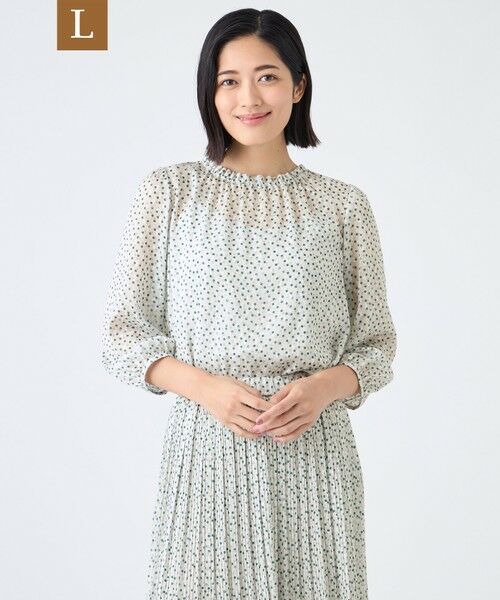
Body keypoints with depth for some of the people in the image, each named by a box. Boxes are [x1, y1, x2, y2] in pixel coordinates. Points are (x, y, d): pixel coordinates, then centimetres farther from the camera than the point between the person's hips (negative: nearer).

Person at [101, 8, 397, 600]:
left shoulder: (343, 204, 5)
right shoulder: (169, 191, 2)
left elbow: (376, 344, 9)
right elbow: (124, 333, 2)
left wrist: (327, 385, -12)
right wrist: (204, 386, -14)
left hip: (314, 451, 1)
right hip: (206, 446, -1)